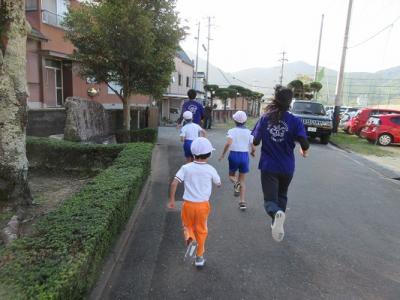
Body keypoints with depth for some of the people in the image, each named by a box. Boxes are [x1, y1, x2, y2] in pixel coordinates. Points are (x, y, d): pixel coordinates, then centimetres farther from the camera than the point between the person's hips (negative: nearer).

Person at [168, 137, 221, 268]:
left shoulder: (186, 168, -8)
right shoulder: (210, 170, -8)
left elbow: (174, 183, -14)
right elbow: (218, 183, 7)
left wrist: (172, 200, -5)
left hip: (188, 204, 0)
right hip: (203, 205, 0)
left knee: (187, 225, 23)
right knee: (201, 230, 17)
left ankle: (190, 240, -8)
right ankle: (199, 257, 27)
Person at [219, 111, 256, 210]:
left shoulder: (232, 131, -5)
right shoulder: (249, 132, 2)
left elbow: (228, 143, -21)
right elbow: (253, 148, 0)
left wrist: (223, 154, -10)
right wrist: (253, 153, 22)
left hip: (234, 155, -2)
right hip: (245, 156, 2)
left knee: (231, 175, 23)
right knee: (242, 180, 15)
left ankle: (236, 183, -13)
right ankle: (242, 202, 8)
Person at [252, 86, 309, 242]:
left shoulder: (265, 118, -4)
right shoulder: (295, 121, -8)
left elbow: (255, 141, -2)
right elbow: (304, 144, -14)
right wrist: (304, 151, 9)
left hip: (268, 166, -1)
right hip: (287, 167, 1)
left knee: (269, 199, 1)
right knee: (281, 195, 25)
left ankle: (276, 214, -31)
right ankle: (277, 223, 32)